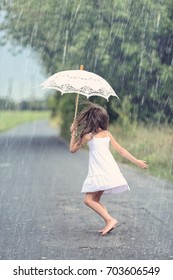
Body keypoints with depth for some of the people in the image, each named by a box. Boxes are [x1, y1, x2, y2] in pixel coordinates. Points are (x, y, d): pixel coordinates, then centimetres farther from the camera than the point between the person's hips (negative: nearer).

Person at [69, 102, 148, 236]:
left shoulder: (88, 136, -5)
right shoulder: (107, 134, 11)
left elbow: (72, 149, 7)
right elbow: (121, 150, 11)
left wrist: (73, 133, 17)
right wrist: (136, 161, 17)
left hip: (99, 173, -7)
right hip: (110, 170, 7)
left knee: (88, 199, -7)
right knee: (95, 200, 16)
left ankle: (110, 220, -17)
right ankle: (109, 223, 7)